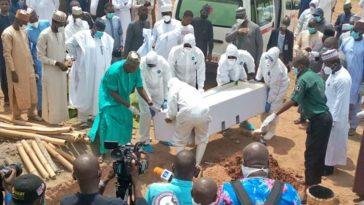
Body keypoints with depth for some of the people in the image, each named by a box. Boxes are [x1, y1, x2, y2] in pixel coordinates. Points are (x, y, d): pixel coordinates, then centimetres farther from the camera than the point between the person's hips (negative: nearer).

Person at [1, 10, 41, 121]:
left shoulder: (23, 31, 8)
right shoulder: (7, 33, -15)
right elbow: (7, 54, -17)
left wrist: (32, 65, 12)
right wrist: (13, 71, -19)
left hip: (28, 68, 7)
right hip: (17, 70, -7)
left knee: (32, 92, 11)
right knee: (17, 94, 5)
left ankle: (31, 114, 24)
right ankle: (17, 117, 18)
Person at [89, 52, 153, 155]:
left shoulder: (136, 69, -21)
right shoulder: (114, 71, -36)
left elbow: (140, 88, -13)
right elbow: (113, 93, -28)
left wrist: (149, 101, -27)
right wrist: (128, 105, -30)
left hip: (123, 96, 6)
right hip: (109, 97, -5)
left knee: (126, 119, 8)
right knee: (109, 122, -8)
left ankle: (123, 145, 27)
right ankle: (107, 149, 7)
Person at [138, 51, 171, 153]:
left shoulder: (164, 63, -28)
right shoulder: (141, 64, -34)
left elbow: (167, 82, -18)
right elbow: (142, 85, -30)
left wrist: (166, 99, -20)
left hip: (158, 90, 3)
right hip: (144, 90, -2)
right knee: (146, 115, -7)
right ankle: (145, 141, 8)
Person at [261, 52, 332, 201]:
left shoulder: (303, 79, -14)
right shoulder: (316, 76, 13)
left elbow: (293, 101, -23)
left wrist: (275, 115, -24)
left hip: (317, 121, -9)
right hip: (326, 117, 9)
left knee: (311, 155, -2)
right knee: (319, 153, 20)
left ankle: (309, 190, 4)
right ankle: (315, 181, 33)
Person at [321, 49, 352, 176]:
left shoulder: (343, 78, -26)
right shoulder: (333, 73, 3)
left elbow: (340, 102, -24)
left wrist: (333, 120, -21)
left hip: (335, 118, -9)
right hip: (328, 113, 9)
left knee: (332, 142, 6)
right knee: (326, 141, 20)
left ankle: (329, 167, 20)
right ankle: (324, 162, 35)